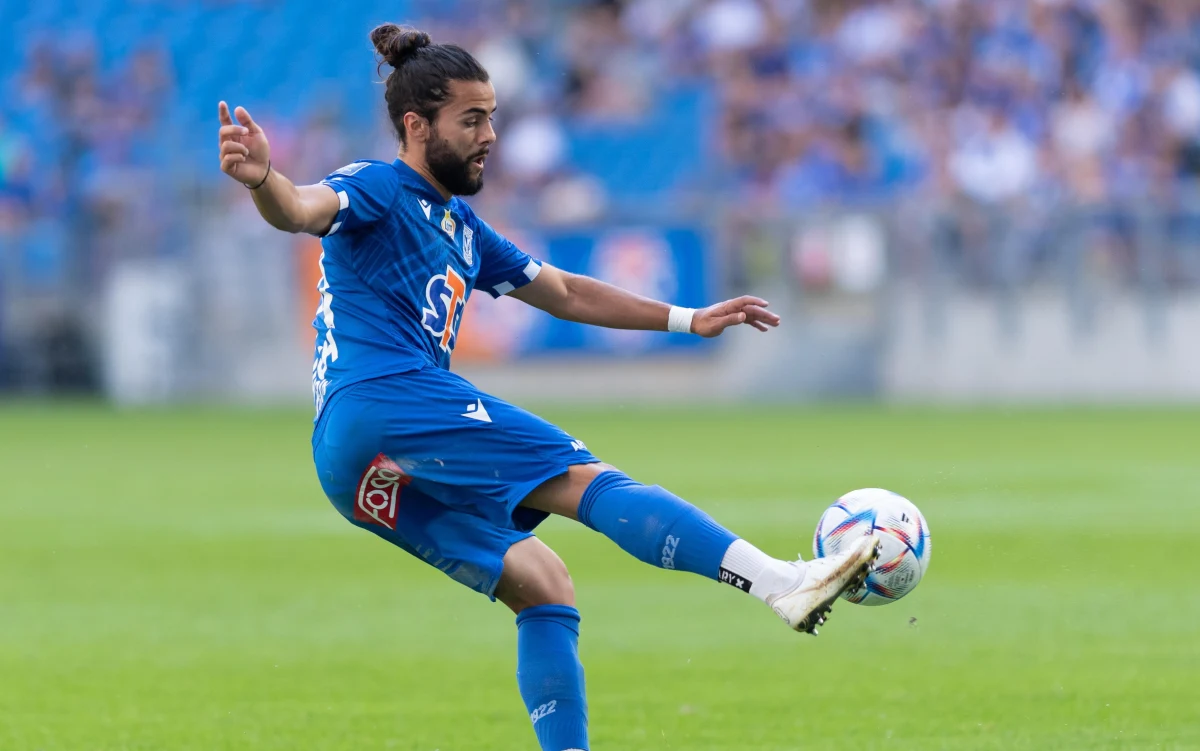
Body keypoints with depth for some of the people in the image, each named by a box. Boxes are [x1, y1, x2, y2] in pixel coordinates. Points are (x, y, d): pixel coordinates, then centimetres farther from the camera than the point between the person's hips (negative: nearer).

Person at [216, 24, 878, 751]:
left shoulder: (460, 228, 27)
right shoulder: (376, 191, 0)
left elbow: (565, 293, 35)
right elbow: (303, 209, -22)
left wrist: (689, 320, 35)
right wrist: (263, 178, -46)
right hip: (385, 400, -10)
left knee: (543, 585, 7)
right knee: (590, 481, -18)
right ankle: (780, 581, -30)